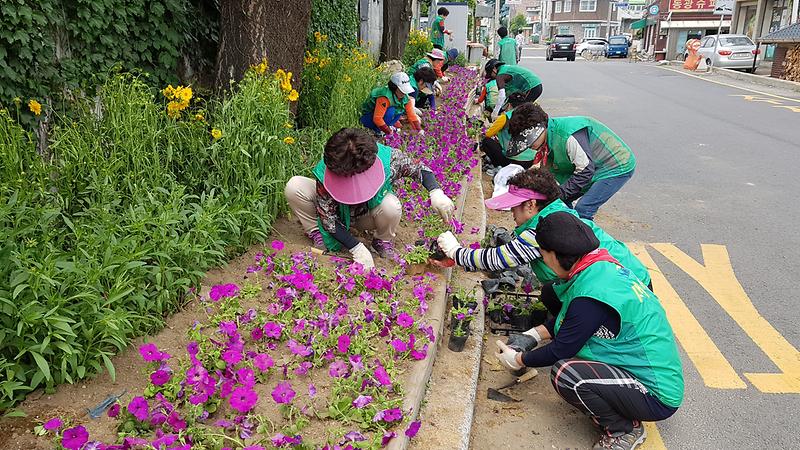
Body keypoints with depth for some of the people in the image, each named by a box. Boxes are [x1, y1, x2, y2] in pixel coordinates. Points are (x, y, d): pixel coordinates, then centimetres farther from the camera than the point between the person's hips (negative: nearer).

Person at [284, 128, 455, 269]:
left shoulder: (388, 158, -33)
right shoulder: (325, 173, -35)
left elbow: (419, 168, -13)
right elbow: (328, 218, -27)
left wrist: (436, 192, -31)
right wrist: (356, 248, -32)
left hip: (366, 216, 1)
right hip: (339, 213, 0)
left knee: (391, 207, -37)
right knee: (294, 187, -26)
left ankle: (382, 241, -3)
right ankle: (315, 232, -1)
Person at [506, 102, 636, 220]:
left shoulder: (568, 135, -33)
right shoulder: (548, 138, -3)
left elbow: (586, 170, -31)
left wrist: (559, 193, -27)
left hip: (617, 167, -9)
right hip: (595, 169, 9)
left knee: (582, 211, -20)